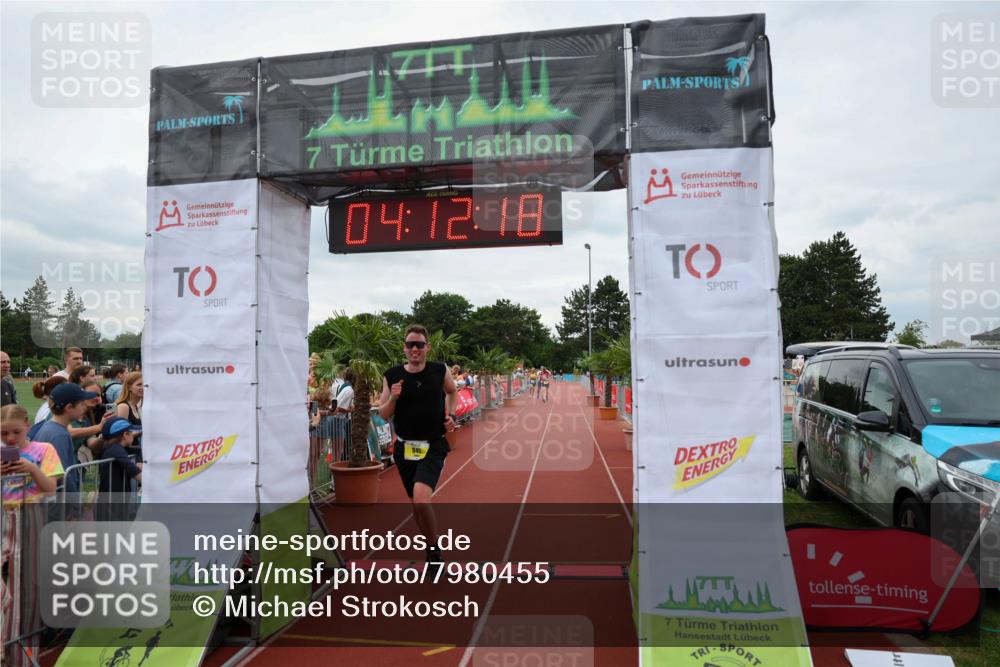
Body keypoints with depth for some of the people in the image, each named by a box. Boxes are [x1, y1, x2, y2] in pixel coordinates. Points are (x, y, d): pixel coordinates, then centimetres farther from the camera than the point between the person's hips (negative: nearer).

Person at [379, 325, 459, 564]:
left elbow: (453, 391, 18)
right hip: (405, 447, 3)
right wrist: (393, 398, -17)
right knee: (417, 504, 15)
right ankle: (432, 547, 40)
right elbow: (383, 415, 1)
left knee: (421, 500, -22)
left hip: (433, 446, -3)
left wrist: (450, 415, 3)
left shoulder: (440, 371, -4)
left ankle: (434, 551, 1)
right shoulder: (392, 376, -3)